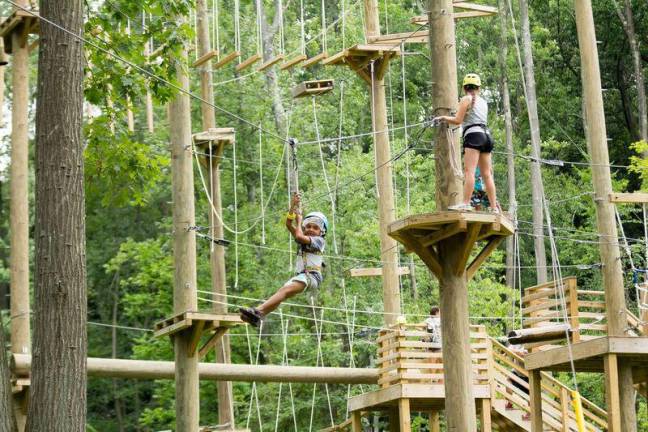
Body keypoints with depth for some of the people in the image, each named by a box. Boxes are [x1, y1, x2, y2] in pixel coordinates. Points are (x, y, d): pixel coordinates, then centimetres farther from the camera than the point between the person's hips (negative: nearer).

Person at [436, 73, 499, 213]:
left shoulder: (466, 99, 3)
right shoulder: (483, 102, 22)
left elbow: (458, 120, -3)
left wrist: (444, 118, 13)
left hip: (473, 134, -7)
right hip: (486, 134, 7)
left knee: (469, 170, -16)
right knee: (487, 174, 6)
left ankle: (466, 203, -28)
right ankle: (494, 207, 4)